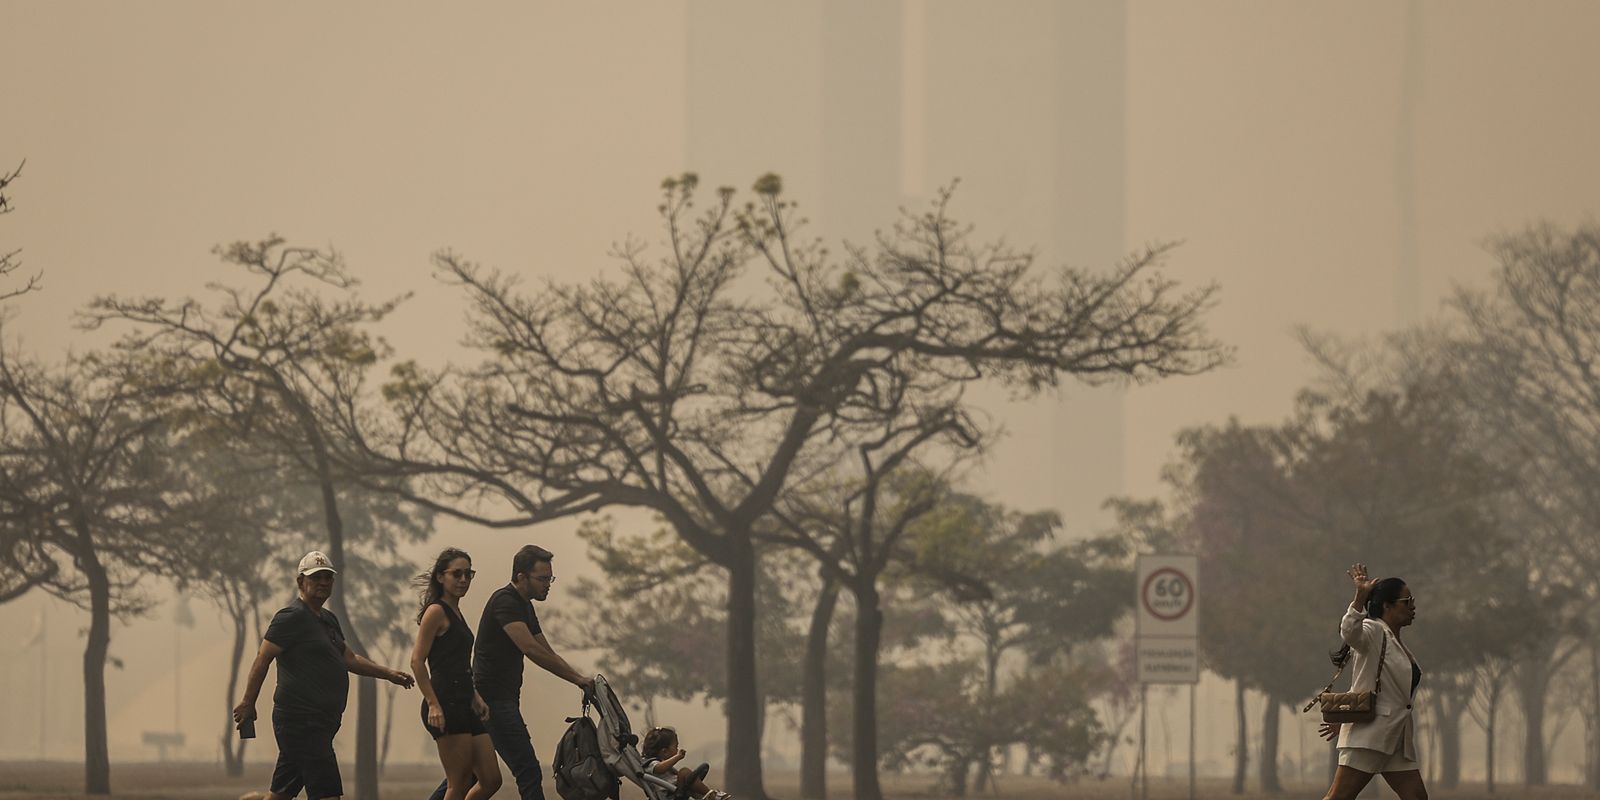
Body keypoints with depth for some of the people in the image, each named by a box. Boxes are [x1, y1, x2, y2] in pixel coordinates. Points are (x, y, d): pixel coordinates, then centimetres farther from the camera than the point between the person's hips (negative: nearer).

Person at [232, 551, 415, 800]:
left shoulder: (328, 620, 21)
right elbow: (262, 659, -14)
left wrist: (388, 674, 29)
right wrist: (248, 703, -18)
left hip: (319, 722, 10)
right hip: (301, 720, -10)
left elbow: (349, 659, 33)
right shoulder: (291, 617, -9)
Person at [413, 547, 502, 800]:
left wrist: (475, 697, 15)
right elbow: (417, 660, -13)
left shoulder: (455, 612, 21)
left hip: (463, 706, 9)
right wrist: (433, 705, -20)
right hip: (446, 705, -9)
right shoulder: (436, 611, -6)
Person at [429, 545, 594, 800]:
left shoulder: (524, 606, 17)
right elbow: (531, 649, -26)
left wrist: (580, 678, 5)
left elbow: (547, 653, 20)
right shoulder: (505, 602, -15)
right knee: (528, 772, -11)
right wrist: (578, 678, -24)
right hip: (494, 700, -10)